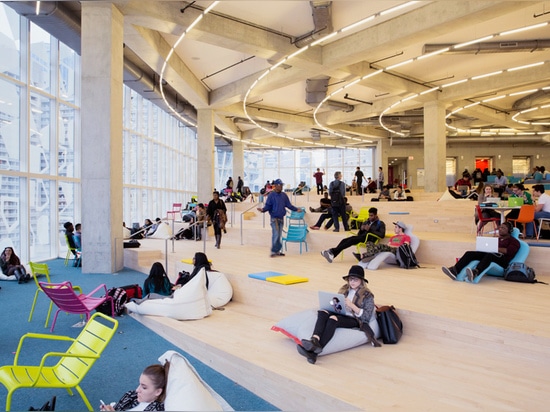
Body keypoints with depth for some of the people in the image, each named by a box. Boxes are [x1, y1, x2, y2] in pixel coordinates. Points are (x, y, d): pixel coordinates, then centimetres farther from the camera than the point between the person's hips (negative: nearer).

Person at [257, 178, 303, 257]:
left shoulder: (284, 195, 7)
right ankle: (273, 251, 1)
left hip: (281, 218, 5)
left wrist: (296, 209, 9)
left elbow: (289, 205, 13)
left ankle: (278, 250, 18)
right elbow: (268, 205, -9)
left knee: (280, 235, 10)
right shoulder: (271, 195, -6)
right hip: (274, 218, -5)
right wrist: (263, 209, -26)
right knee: (275, 235, -10)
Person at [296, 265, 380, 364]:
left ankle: (314, 351, -50)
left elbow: (367, 317, -2)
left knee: (333, 319, -37)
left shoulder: (368, 295, 8)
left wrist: (351, 305, -12)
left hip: (354, 320, -5)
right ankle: (315, 340, -55)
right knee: (322, 312, -30)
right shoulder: (344, 289, 22)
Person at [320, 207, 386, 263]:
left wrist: (370, 230, -14)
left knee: (351, 240, -31)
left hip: (369, 239, -6)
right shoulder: (366, 222, 26)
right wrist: (361, 229, 1)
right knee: (344, 240, -22)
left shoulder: (381, 224, 8)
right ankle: (332, 253, -36)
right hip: (361, 237, 6)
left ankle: (333, 252, -38)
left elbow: (382, 235, -9)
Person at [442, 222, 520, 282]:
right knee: (470, 253, -21)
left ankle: (475, 273, -68)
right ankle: (455, 270, -43)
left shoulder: (514, 241, 16)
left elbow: (509, 251, -5)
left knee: (489, 255, -40)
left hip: (502, 259, -5)